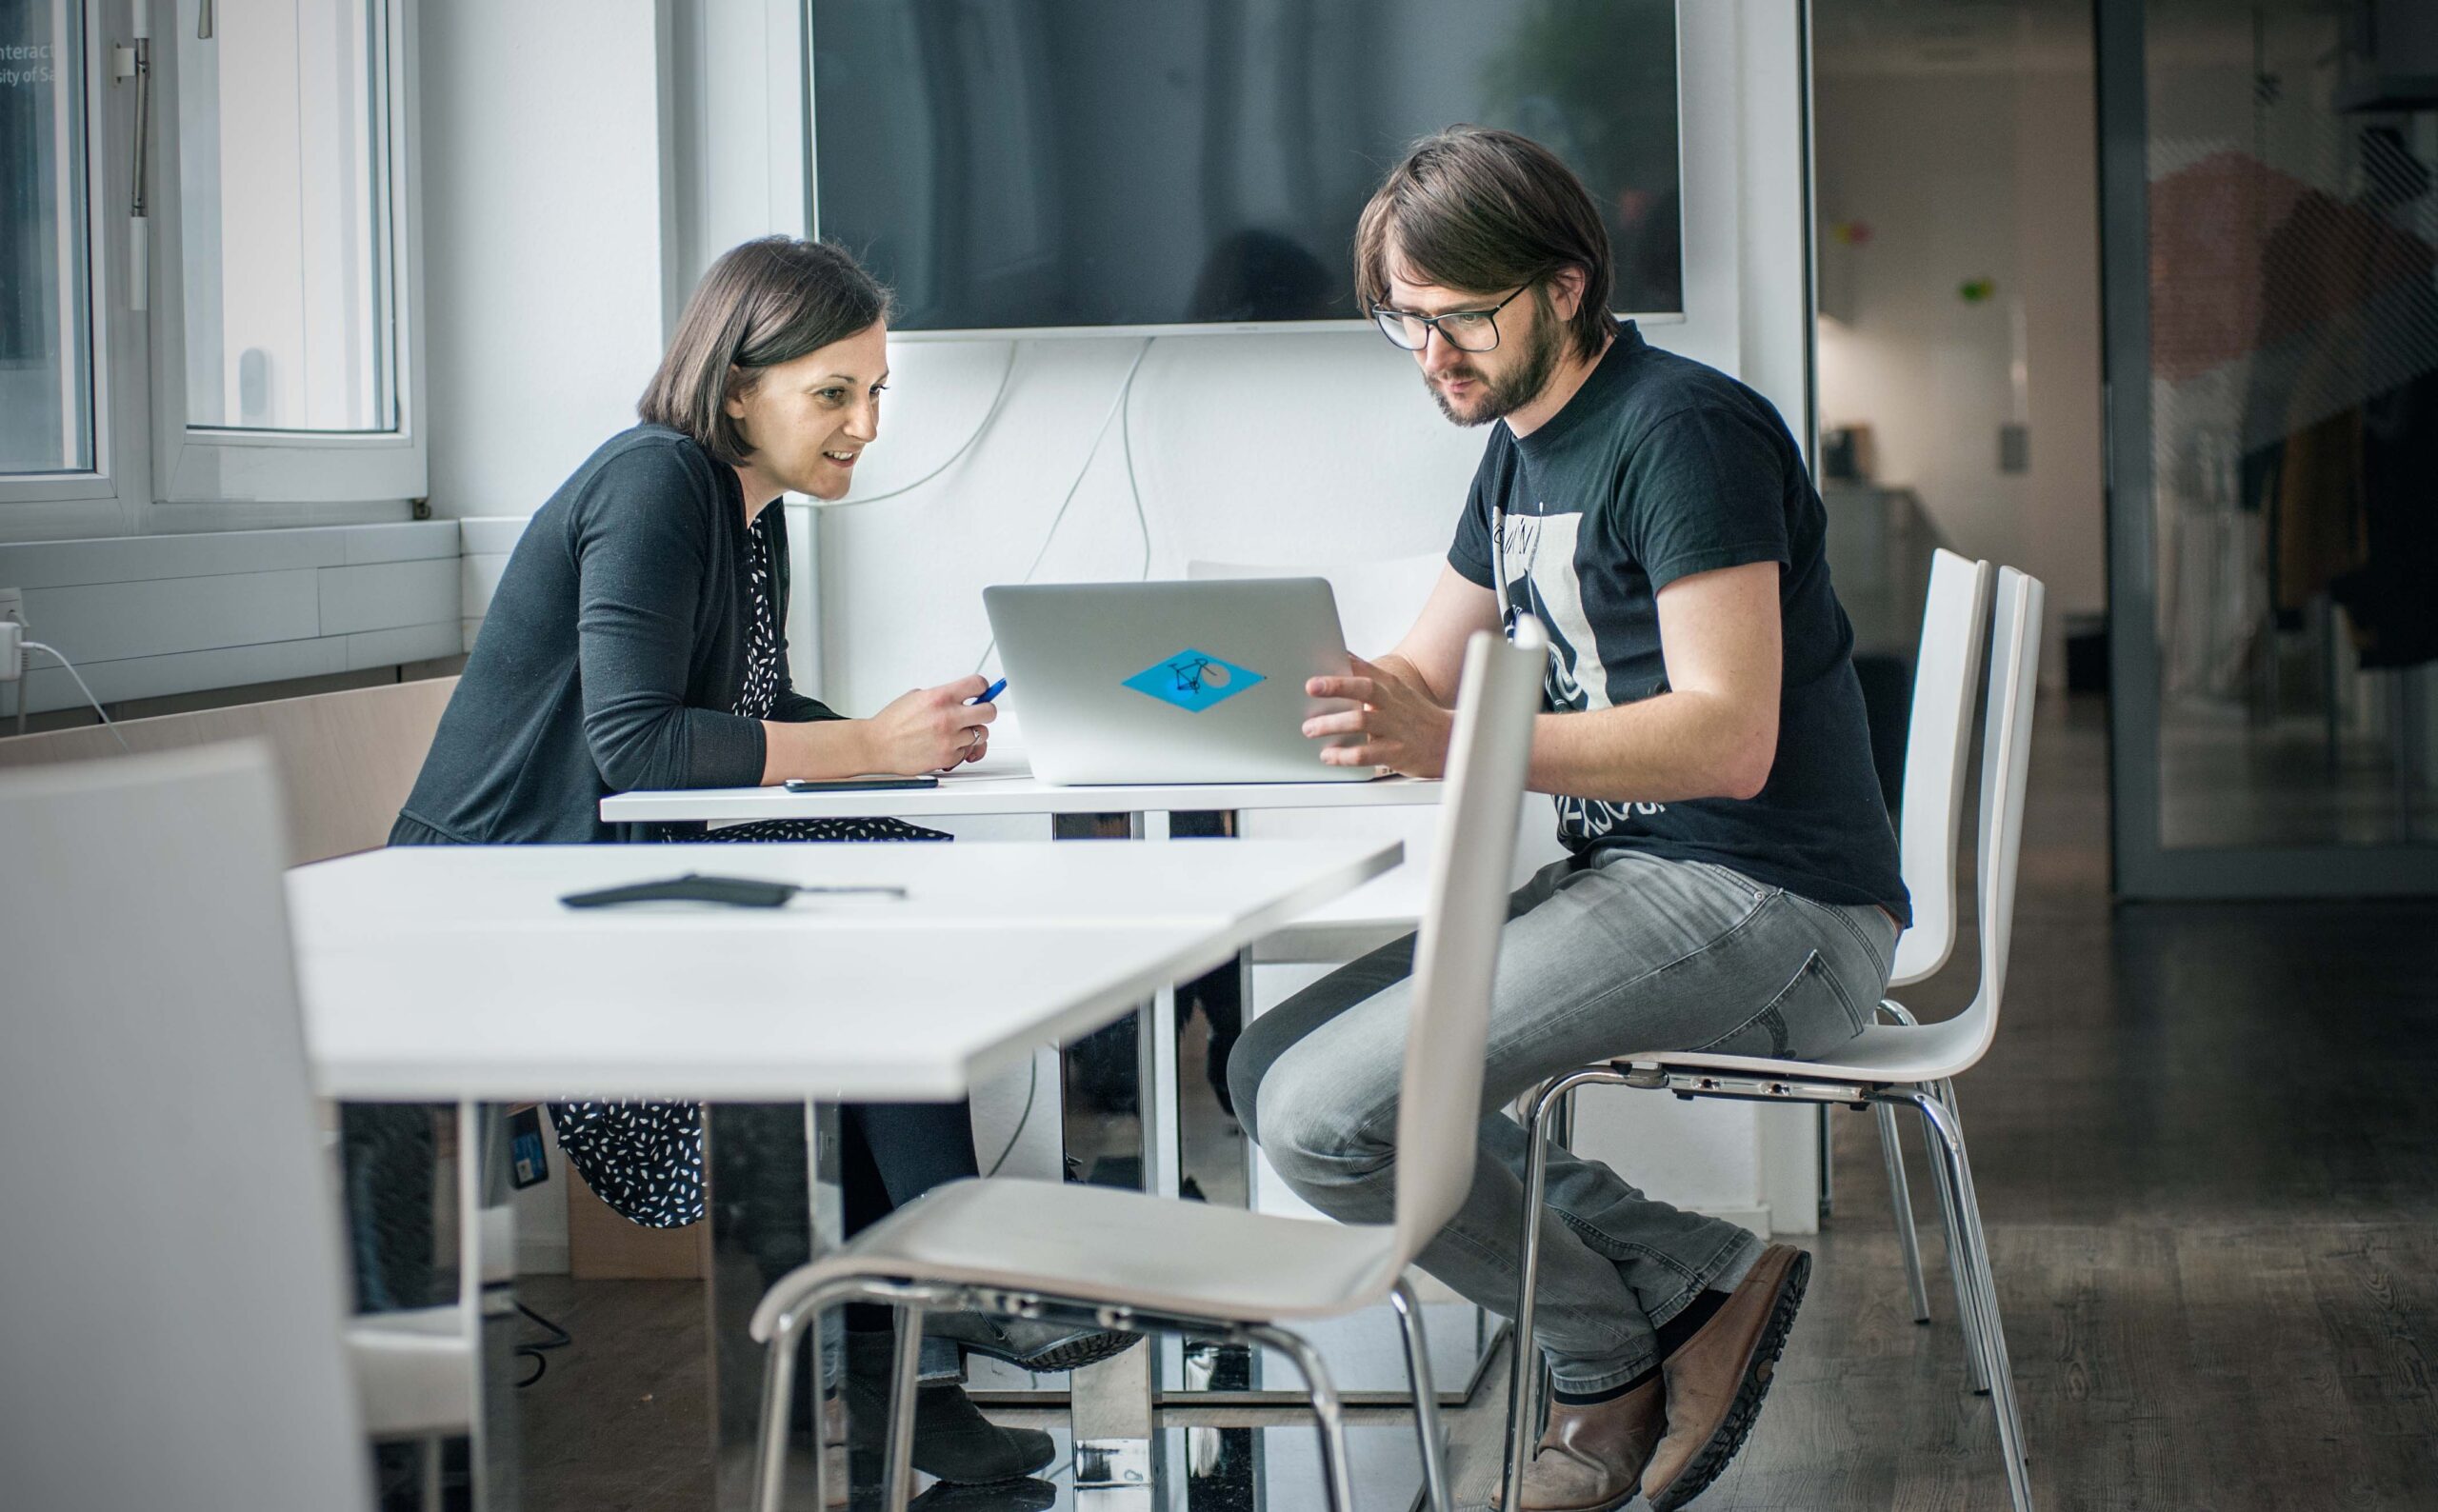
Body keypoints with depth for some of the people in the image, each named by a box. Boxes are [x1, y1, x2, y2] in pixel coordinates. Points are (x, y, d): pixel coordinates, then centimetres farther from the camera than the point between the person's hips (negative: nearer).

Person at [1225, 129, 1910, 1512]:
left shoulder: (1682, 432, -13)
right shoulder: (1522, 450, 17)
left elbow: (1729, 739, -22)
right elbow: (1424, 679, 22)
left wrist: (1460, 747, -33)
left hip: (1772, 913, -10)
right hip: (1636, 881, 10)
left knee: (1330, 1113, -20)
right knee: (1274, 1067, 2)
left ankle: (1623, 1347, 3)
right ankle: (1689, 1277, -3)